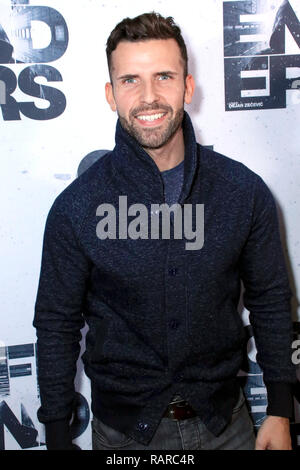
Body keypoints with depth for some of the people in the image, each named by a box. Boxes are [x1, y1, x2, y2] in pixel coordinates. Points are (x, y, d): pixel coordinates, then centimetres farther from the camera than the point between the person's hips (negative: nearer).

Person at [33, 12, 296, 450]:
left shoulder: (245, 192, -11)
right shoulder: (77, 207, -15)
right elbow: (57, 325, -6)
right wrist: (58, 437, -2)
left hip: (226, 421, 2)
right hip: (123, 429, -1)